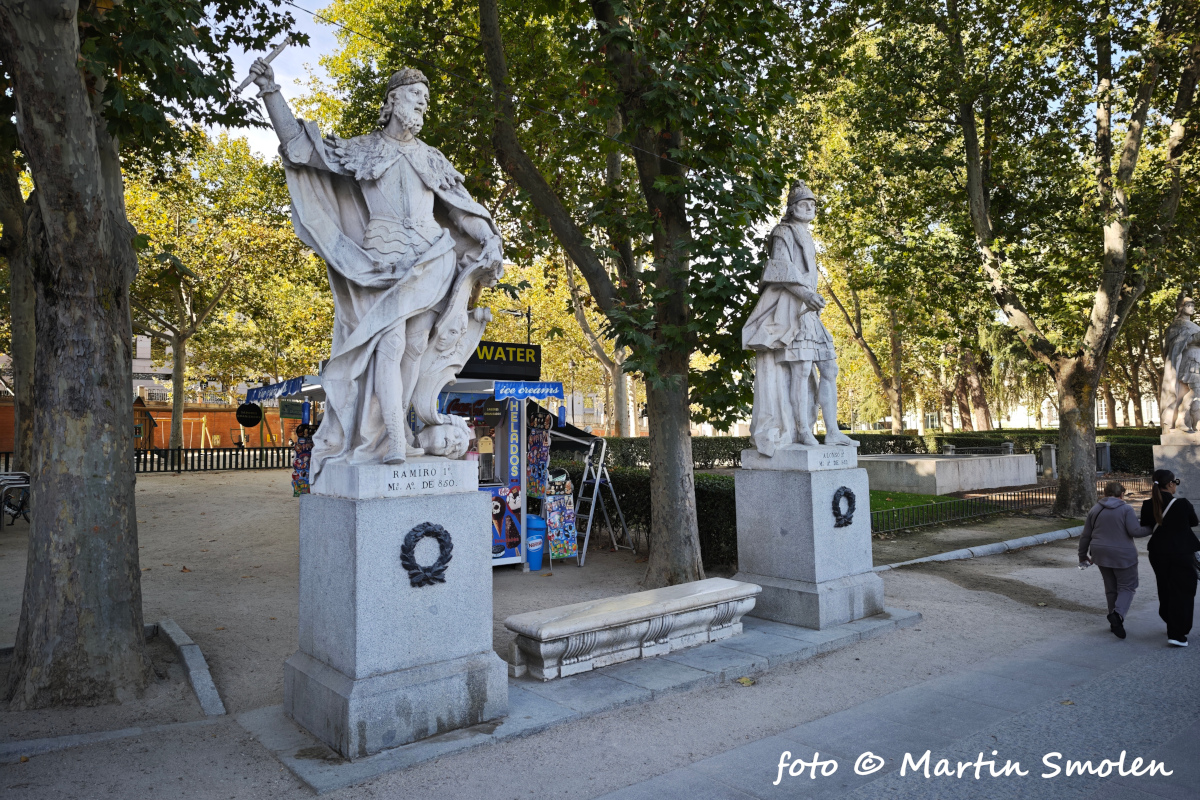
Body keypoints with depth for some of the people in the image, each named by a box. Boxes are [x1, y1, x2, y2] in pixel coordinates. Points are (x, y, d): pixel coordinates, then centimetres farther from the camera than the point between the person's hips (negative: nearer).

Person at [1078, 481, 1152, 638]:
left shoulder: (1095, 510, 8)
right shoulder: (1126, 509, -7)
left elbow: (1085, 536, 10)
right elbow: (1135, 531, -15)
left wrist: (1083, 556, 19)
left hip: (1101, 555, 5)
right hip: (1123, 555, -5)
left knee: (1111, 588, 15)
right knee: (1127, 586, 5)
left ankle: (1114, 622, 17)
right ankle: (1118, 613, -19)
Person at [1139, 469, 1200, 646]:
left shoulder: (1148, 505, -6)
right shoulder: (1182, 504, -17)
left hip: (1158, 553, 4)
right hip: (1182, 553, -4)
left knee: (1165, 590, 19)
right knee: (1182, 592, 4)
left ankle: (1173, 626, 35)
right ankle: (1176, 634, 0)